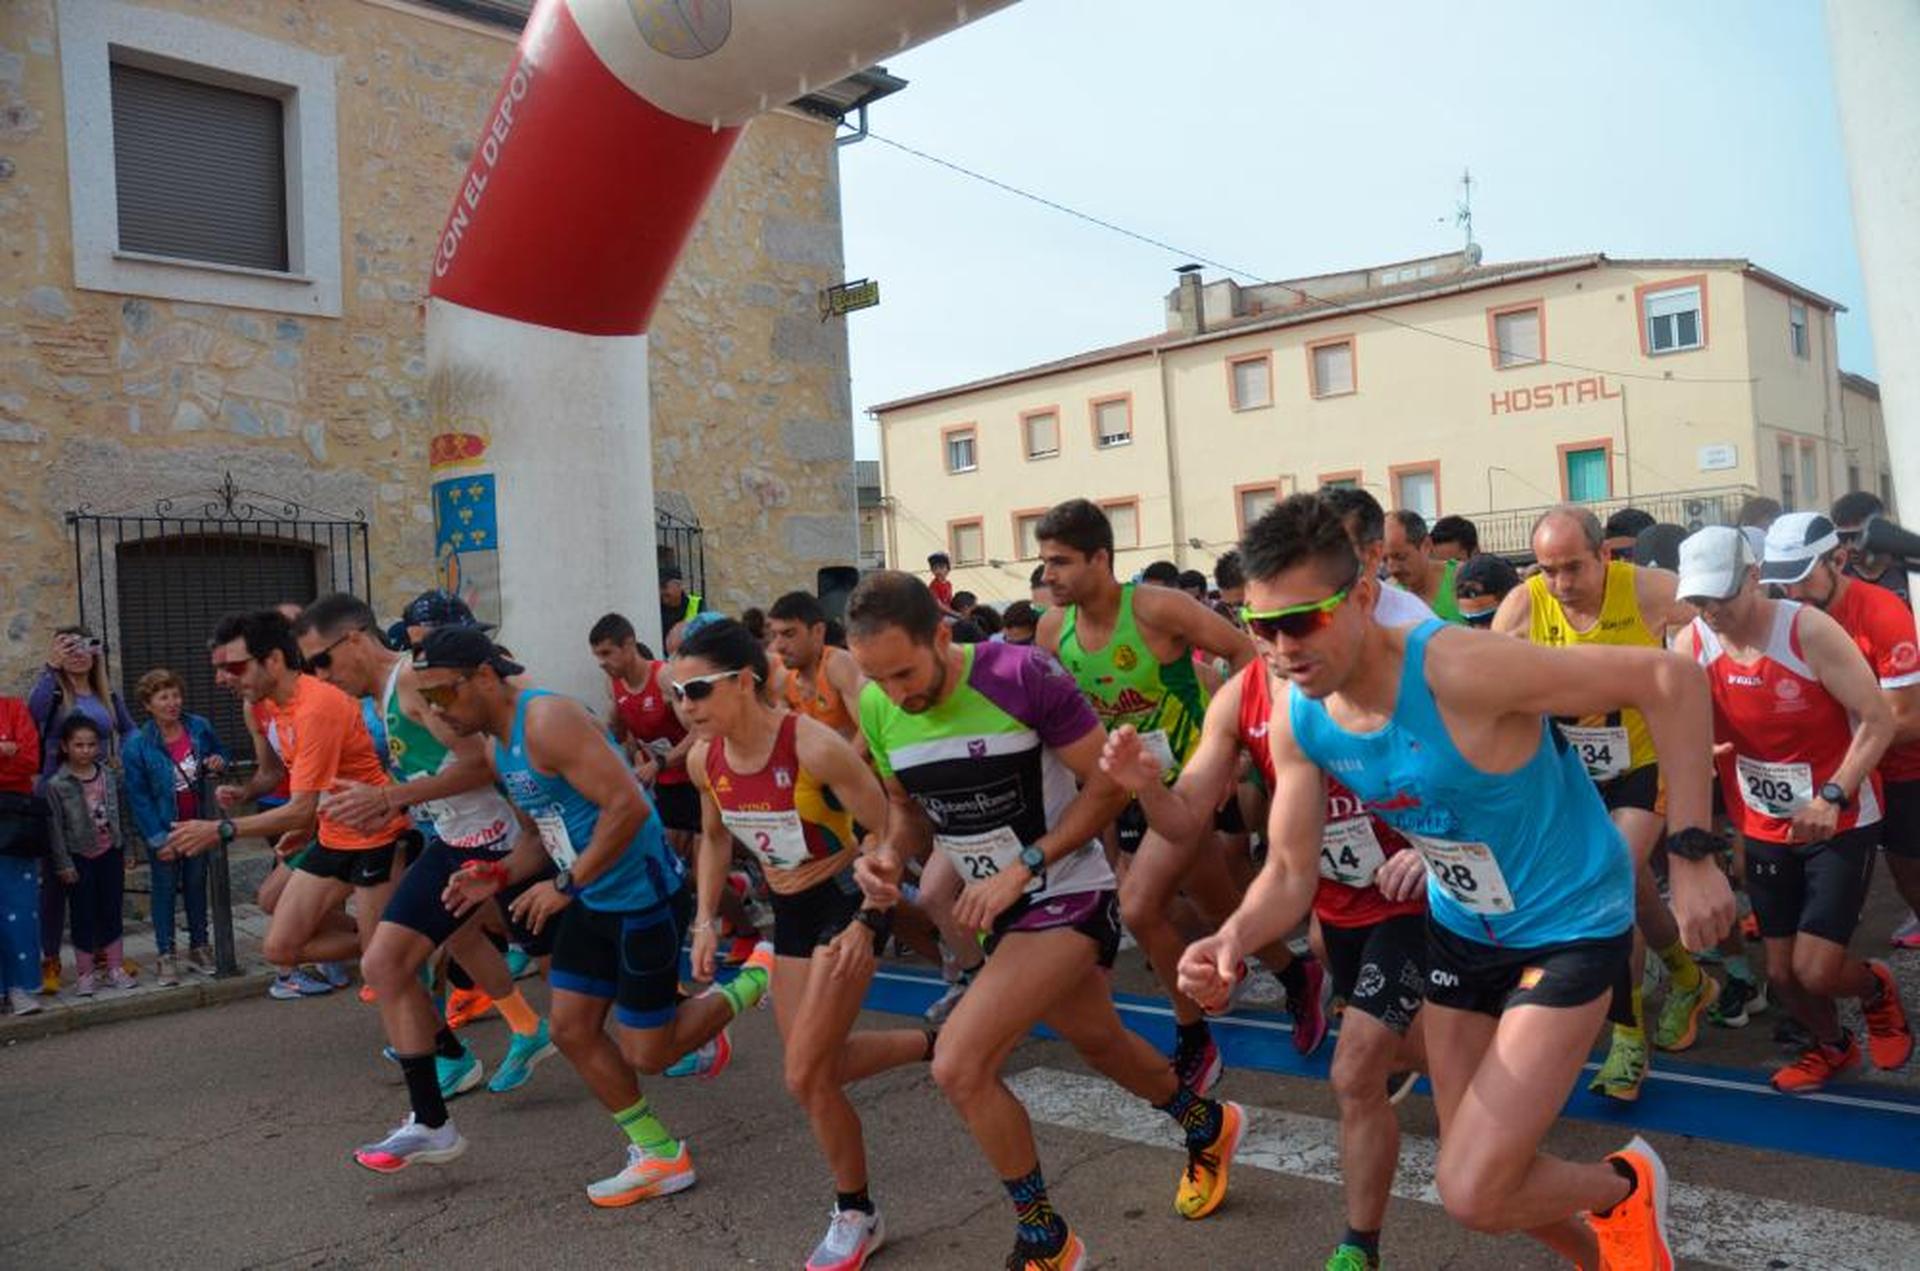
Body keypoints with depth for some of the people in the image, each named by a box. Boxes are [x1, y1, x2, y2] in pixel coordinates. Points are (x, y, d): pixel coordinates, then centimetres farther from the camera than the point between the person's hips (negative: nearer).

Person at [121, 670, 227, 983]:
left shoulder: (199, 728, -6)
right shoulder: (137, 744, -14)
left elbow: (221, 755, 13)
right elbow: (137, 795, -12)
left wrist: (219, 763, -13)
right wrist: (157, 837, -15)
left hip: (197, 823, 3)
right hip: (164, 828, -3)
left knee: (196, 884, 13)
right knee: (165, 888, 4)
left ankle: (199, 947, 24)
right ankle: (165, 955, 13)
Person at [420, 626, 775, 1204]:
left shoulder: (548, 721, -22)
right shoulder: (497, 747, 9)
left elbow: (628, 806, -29)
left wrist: (567, 884, -23)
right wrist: (500, 875, 1)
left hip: (645, 897, -10)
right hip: (592, 903, 10)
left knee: (646, 1055, 1)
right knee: (571, 1029, 10)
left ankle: (757, 976, 21)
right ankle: (660, 1158, 24)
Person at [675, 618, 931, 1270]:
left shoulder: (813, 745, -28)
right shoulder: (704, 759, -8)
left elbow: (890, 832, -20)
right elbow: (715, 838, 11)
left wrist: (868, 922, -25)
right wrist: (705, 920, 3)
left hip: (849, 900, -7)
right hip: (791, 906, 7)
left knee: (806, 1076, -8)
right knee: (818, 1064, 15)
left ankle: (856, 1217, 15)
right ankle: (935, 1044, 38)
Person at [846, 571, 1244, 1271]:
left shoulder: (1021, 676, -25)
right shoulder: (878, 709, -7)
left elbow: (1109, 783, -18)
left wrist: (1022, 867, -23)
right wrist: (890, 854, -13)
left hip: (1068, 896, -7)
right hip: (1001, 904, 7)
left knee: (959, 1065, -17)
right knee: (1099, 1042, 26)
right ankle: (1209, 1127, 56)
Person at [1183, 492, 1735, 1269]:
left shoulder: (1459, 671, -33)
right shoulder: (1296, 721, -13)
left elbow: (1669, 678, -27)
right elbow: (1290, 873, -5)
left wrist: (1690, 853, -28)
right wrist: (1235, 936, -26)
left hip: (1570, 926, -6)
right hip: (1461, 928, 6)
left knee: (1474, 1196, -10)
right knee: (1473, 1169, 18)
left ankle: (1625, 1187, 23)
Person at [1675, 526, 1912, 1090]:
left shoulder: (1811, 631, -21)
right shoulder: (1690, 645, -9)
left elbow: (1878, 720, -17)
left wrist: (1833, 797, -26)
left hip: (1841, 822, -4)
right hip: (1764, 828, 4)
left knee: (1815, 969, -10)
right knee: (1781, 971, 9)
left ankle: (1876, 989, 27)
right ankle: (1833, 1046, 42)